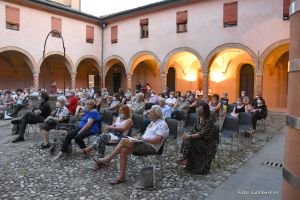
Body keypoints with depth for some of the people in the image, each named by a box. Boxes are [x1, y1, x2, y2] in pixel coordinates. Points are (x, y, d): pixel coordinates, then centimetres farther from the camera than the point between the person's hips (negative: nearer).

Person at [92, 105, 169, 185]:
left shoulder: (162, 124, -4)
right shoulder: (152, 122, 25)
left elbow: (158, 140, -17)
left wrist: (143, 139, -14)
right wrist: (140, 137, 3)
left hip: (151, 147, -9)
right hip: (143, 144, 9)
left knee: (124, 140, -22)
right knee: (123, 151, -18)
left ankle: (107, 160, -13)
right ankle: (122, 176, -14)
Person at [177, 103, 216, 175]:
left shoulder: (209, 121, -19)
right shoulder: (198, 118, 5)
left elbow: (202, 134, -25)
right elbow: (194, 130, 8)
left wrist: (190, 136, -28)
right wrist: (188, 134, -11)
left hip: (207, 143, -7)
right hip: (198, 140, 7)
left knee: (189, 141, -27)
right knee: (186, 139, -19)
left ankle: (186, 160, -14)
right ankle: (185, 159, -15)